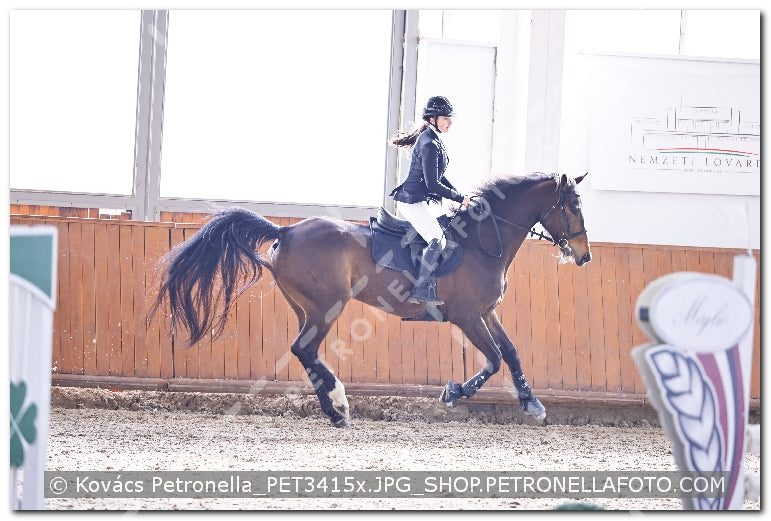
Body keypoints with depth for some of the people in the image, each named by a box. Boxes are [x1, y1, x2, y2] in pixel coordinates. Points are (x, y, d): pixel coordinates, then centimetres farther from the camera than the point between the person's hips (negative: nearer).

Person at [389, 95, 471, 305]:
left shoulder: (433, 140, 14)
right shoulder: (429, 144, -18)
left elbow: (439, 177, 22)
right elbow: (433, 184, -21)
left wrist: (460, 196, 11)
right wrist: (460, 198, -12)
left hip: (417, 201, 11)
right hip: (413, 201, -11)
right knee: (438, 239, -22)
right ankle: (421, 290, -23)